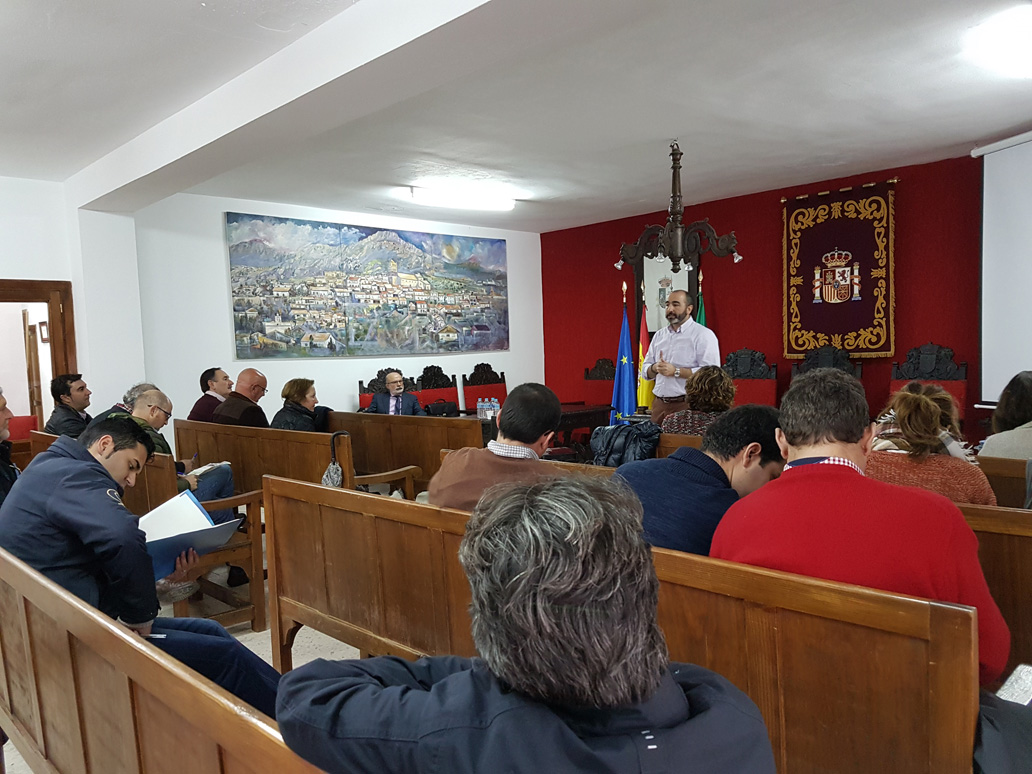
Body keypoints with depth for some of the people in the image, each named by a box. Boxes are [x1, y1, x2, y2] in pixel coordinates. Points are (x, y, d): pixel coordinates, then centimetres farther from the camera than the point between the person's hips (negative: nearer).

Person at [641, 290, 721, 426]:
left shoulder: (703, 335, -4)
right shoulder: (659, 335, 17)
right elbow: (645, 370, 17)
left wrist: (676, 371, -17)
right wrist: (655, 368, -6)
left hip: (687, 405, -5)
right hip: (659, 404, 5)